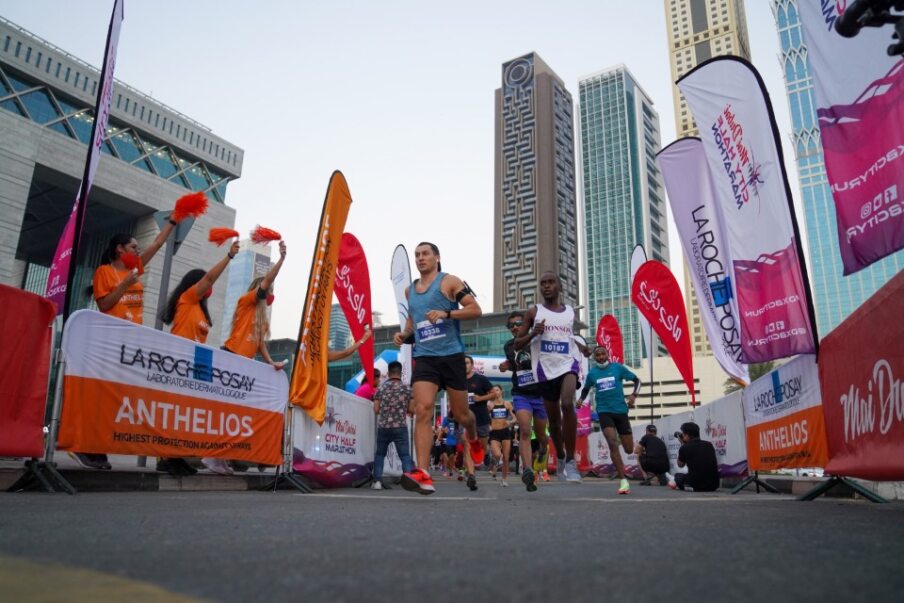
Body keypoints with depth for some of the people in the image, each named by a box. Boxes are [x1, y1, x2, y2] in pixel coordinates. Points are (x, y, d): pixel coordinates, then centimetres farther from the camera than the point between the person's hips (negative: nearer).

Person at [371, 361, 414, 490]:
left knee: (379, 454, 15)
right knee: (405, 455, 3)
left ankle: (377, 481, 8)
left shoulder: (381, 388, 4)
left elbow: (376, 409, 4)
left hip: (383, 427, 2)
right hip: (400, 427, -1)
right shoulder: (407, 388, 1)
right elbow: (412, 410, 1)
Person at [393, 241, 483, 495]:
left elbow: (475, 309, -8)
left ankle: (473, 440, 45)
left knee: (461, 413, 9)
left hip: (451, 355, -3)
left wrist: (446, 313, -22)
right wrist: (404, 334, 9)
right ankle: (423, 475, -23)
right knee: (422, 410, -17)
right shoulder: (409, 290, 15)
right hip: (423, 357, 3)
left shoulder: (449, 281, -1)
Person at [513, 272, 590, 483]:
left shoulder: (570, 312, 11)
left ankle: (571, 460, -19)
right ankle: (560, 459, 33)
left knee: (567, 404, -27)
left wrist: (581, 346, 9)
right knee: (553, 418, 10)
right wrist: (533, 333, -14)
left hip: (568, 362, 0)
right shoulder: (534, 312, 4)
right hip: (545, 368, 0)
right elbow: (517, 344, 4)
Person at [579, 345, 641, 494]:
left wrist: (633, 395, -12)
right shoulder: (592, 373, 6)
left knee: (629, 450, 3)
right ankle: (623, 481, -17)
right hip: (604, 411, 0)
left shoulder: (618, 367, 0)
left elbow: (637, 380, 5)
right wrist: (581, 399, 3)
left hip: (621, 410, 0)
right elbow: (586, 389, 23)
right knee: (613, 444, -20)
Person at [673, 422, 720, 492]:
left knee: (678, 476, 29)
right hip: (713, 486, 3)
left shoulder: (684, 448, -5)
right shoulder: (709, 445, 6)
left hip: (695, 486, -3)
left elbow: (680, 465, 15)